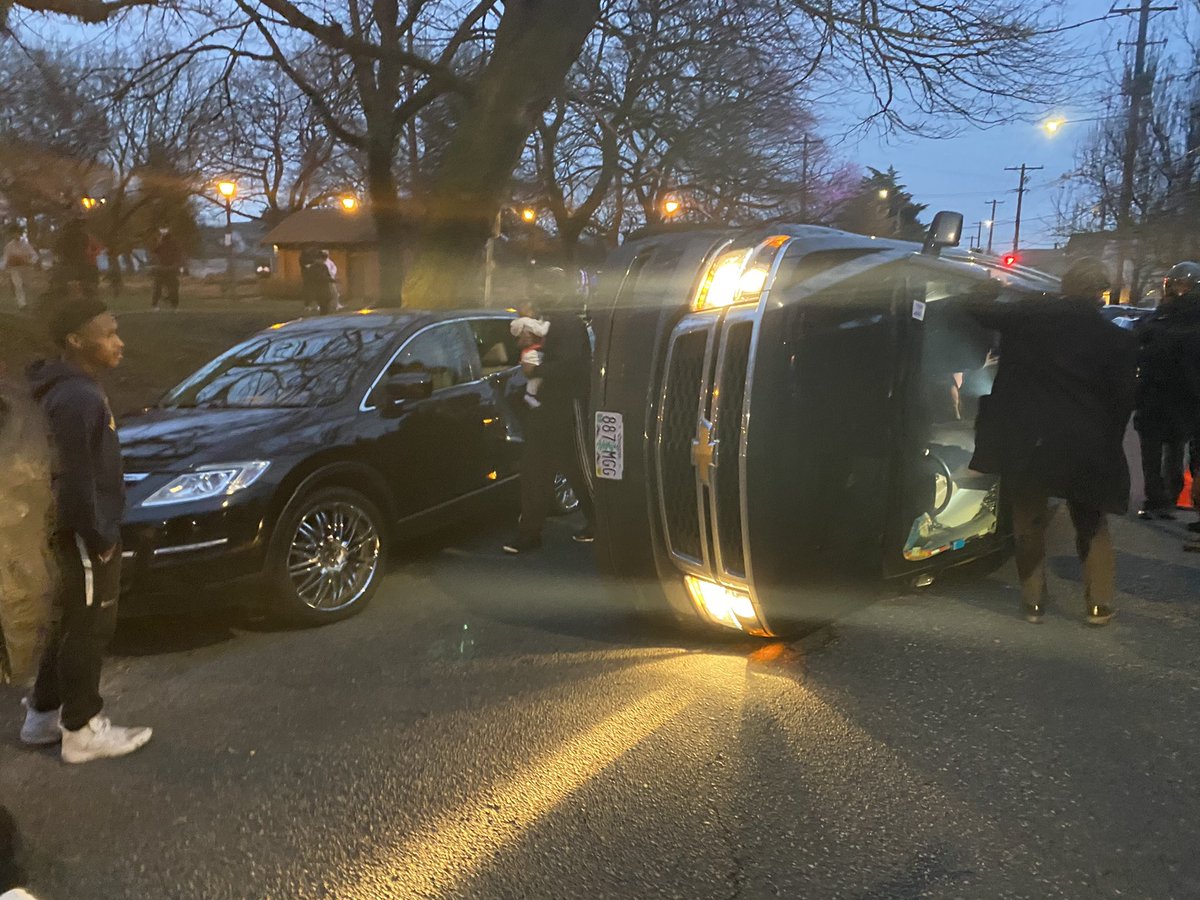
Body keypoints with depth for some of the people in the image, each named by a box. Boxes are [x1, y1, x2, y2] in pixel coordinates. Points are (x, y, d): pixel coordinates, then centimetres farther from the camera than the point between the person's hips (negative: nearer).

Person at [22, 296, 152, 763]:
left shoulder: (74, 388, 9)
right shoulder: (76, 398, -23)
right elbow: (75, 478, -24)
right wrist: (98, 537, -17)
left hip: (81, 531, 10)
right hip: (86, 535, -10)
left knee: (71, 623, 20)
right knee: (89, 629, 2)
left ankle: (43, 714, 34)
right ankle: (82, 731, 16)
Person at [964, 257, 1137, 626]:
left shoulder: (1031, 315, -5)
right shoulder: (1118, 340, -4)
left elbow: (982, 312, 7)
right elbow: (1122, 401, 0)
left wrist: (975, 299, 29)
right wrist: (1108, 449, 10)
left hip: (1028, 442, 0)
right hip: (1086, 448, 0)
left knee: (1029, 523, 14)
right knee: (1092, 526, 18)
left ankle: (1033, 600, 18)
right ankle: (1099, 603, 21)